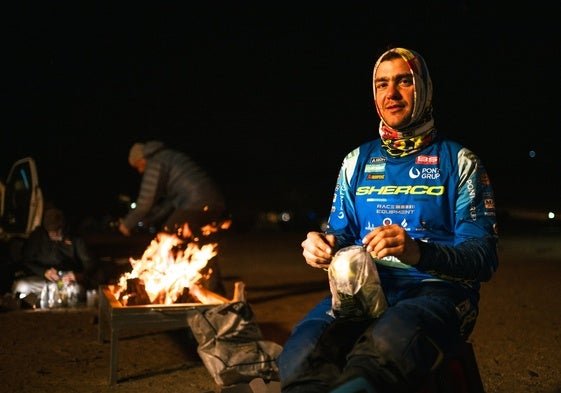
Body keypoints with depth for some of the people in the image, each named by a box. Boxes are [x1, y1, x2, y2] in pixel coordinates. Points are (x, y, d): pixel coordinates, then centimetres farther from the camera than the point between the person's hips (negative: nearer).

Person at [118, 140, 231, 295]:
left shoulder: (155, 164, 1)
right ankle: (217, 295, 27)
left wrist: (127, 223, 11)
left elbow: (146, 202, -3)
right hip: (217, 203, 9)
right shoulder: (172, 157, 28)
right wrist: (148, 220, 27)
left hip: (195, 206, -9)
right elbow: (171, 200, 28)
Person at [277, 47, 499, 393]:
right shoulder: (358, 160, 19)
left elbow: (484, 258, -2)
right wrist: (325, 245, -5)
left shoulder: (458, 161, 6)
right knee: (303, 353, -33)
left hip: (436, 289, -2)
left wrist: (419, 252, -23)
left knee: (387, 345, -41)